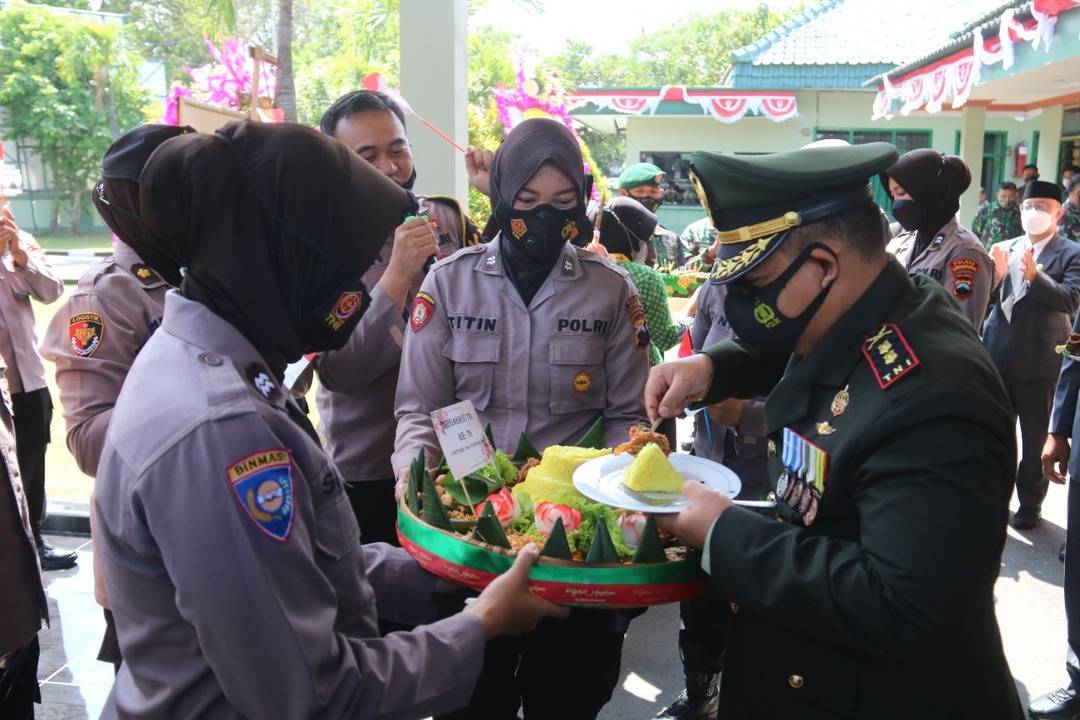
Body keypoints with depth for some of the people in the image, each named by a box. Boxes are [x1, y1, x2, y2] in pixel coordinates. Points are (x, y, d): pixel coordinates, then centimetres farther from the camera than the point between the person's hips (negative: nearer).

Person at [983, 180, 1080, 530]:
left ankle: (1030, 504, 22)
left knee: (1036, 437, 8)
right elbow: (987, 300, 6)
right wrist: (996, 275, -13)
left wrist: (1035, 275, -31)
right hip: (998, 356, 4)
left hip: (1038, 360, -4)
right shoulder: (1006, 249, 8)